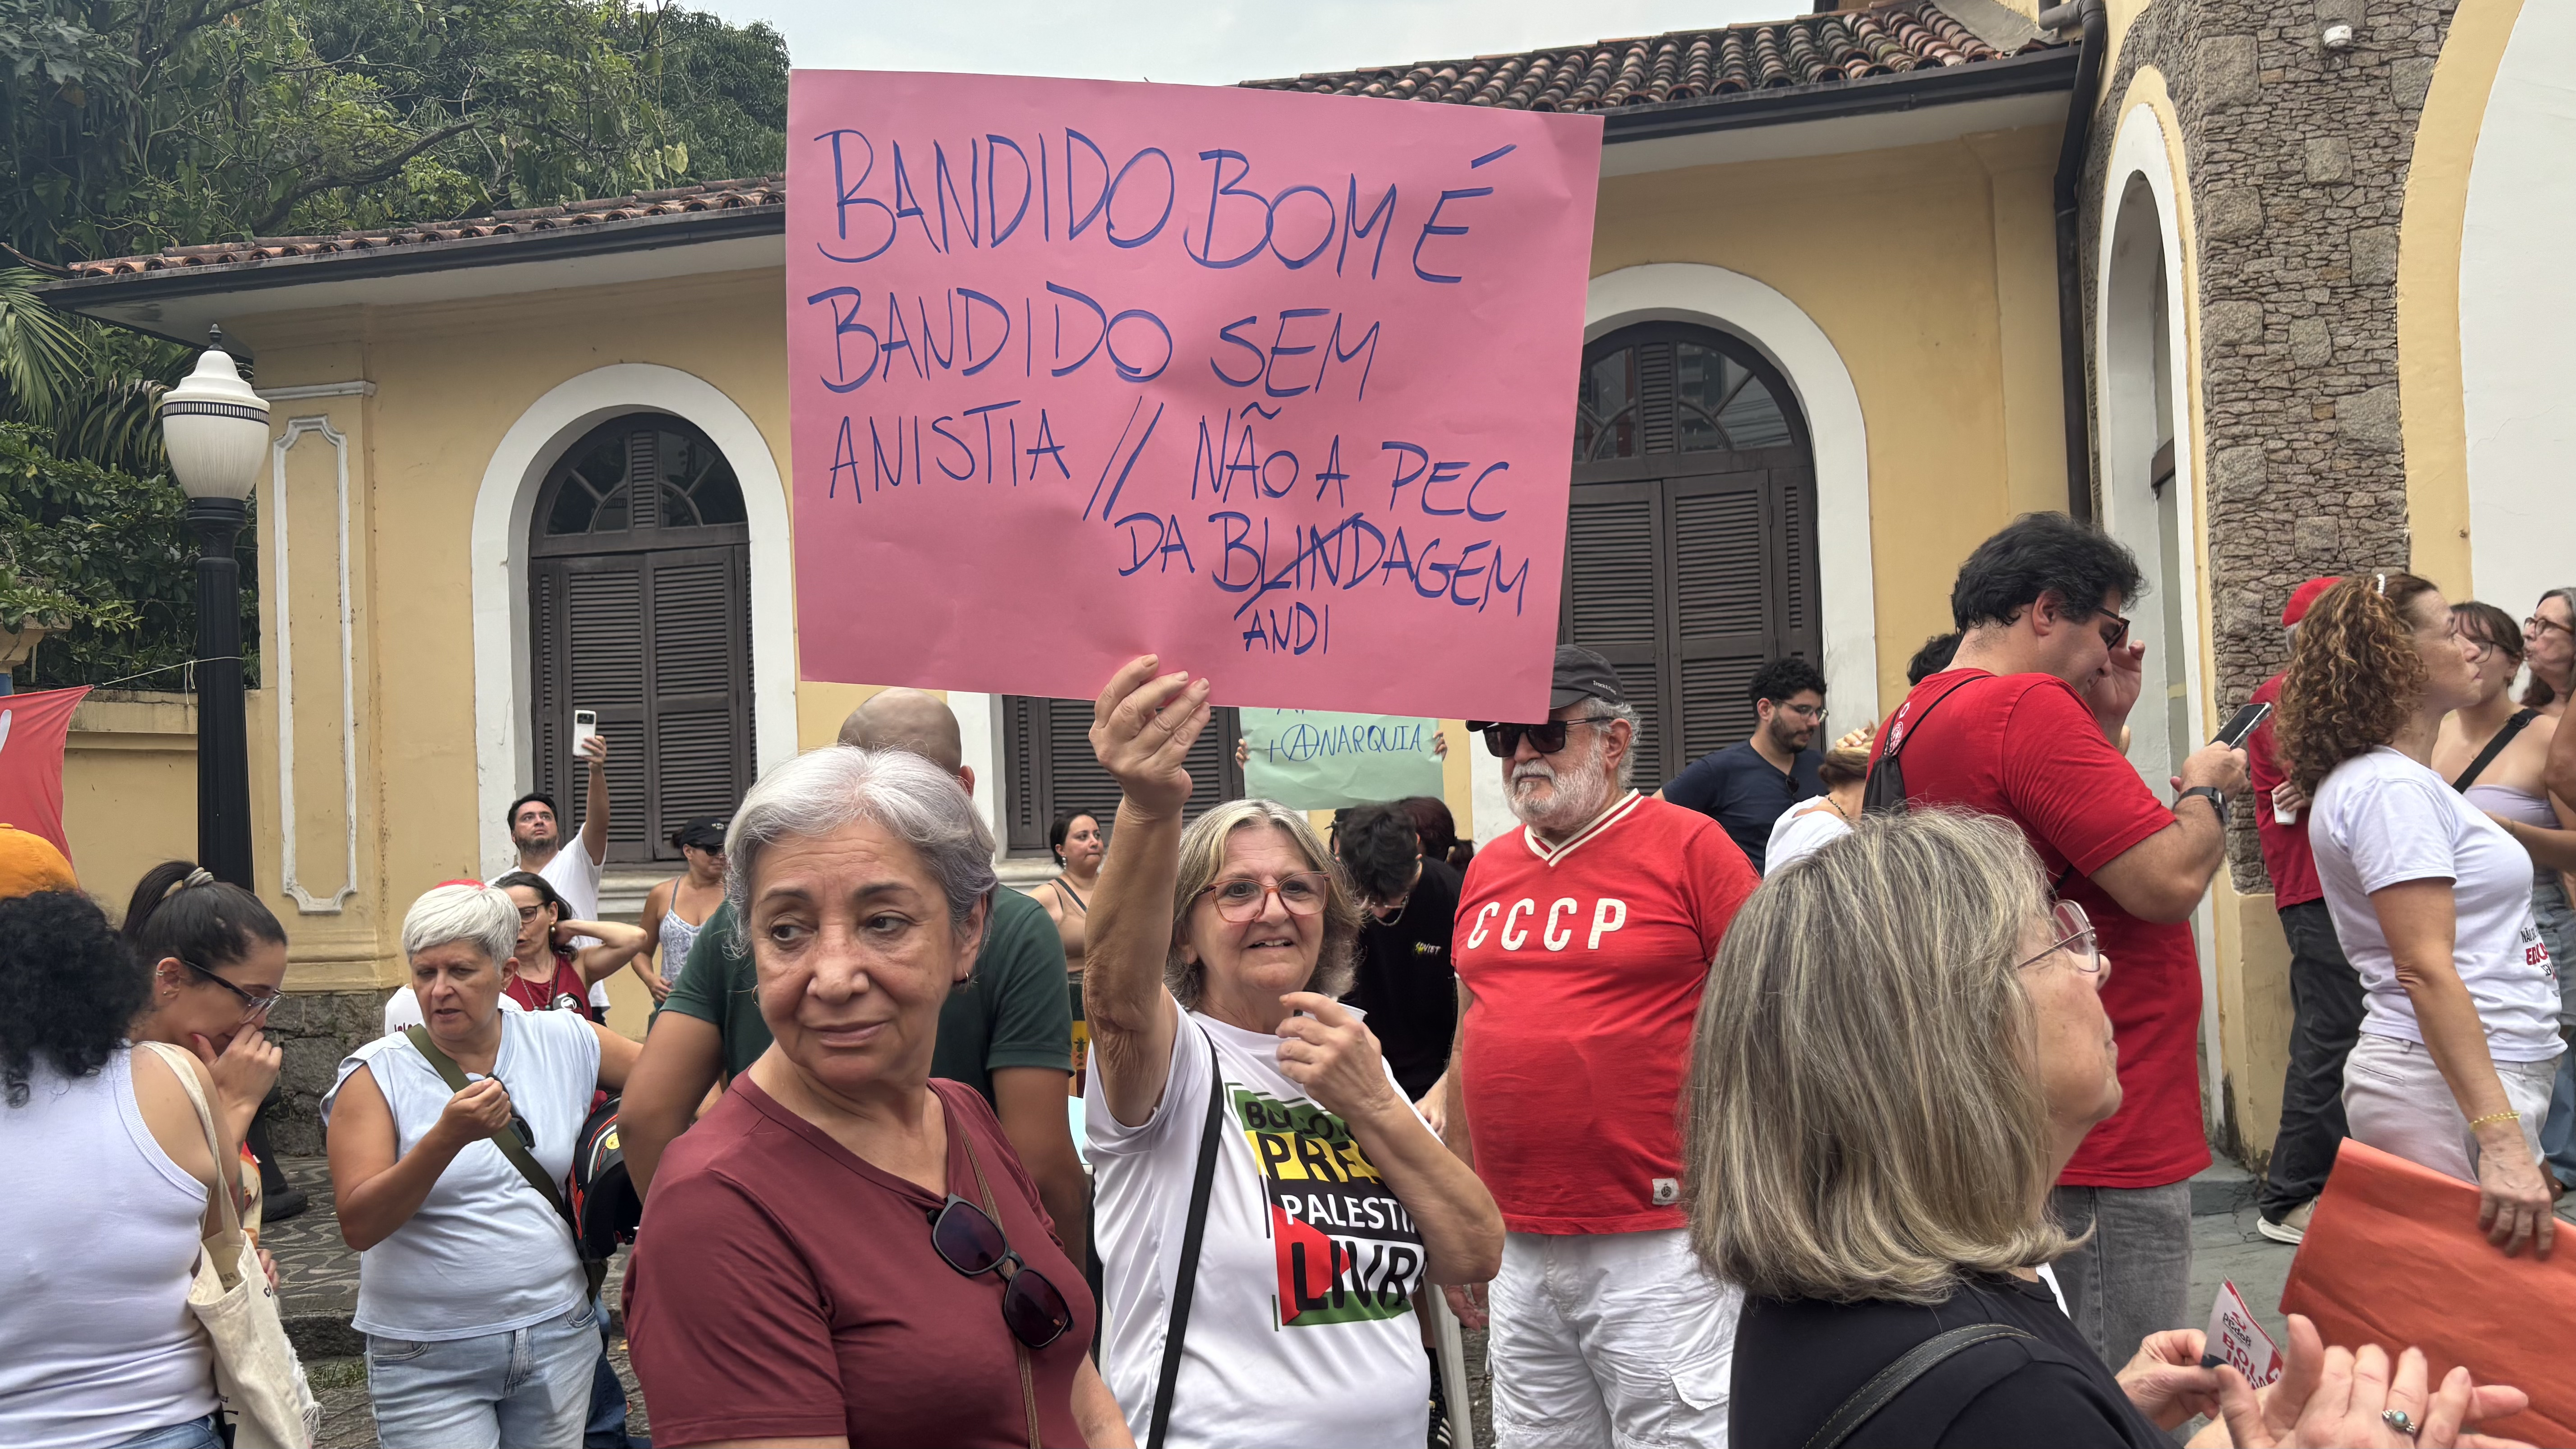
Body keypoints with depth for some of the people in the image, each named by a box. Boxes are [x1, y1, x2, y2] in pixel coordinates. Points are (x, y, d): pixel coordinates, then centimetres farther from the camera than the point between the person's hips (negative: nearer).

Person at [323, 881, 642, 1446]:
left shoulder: (566, 1042, 0)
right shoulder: (375, 1075, -7)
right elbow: (359, 1225, -16)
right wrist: (447, 1137, -28)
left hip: (559, 1336, 3)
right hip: (428, 1360, -2)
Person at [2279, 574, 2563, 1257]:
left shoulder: (2400, 779, 16)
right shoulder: (2390, 788, -15)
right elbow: (2426, 969, -24)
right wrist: (2500, 1139, -29)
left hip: (2495, 1077, 10)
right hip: (2453, 1090, -10)